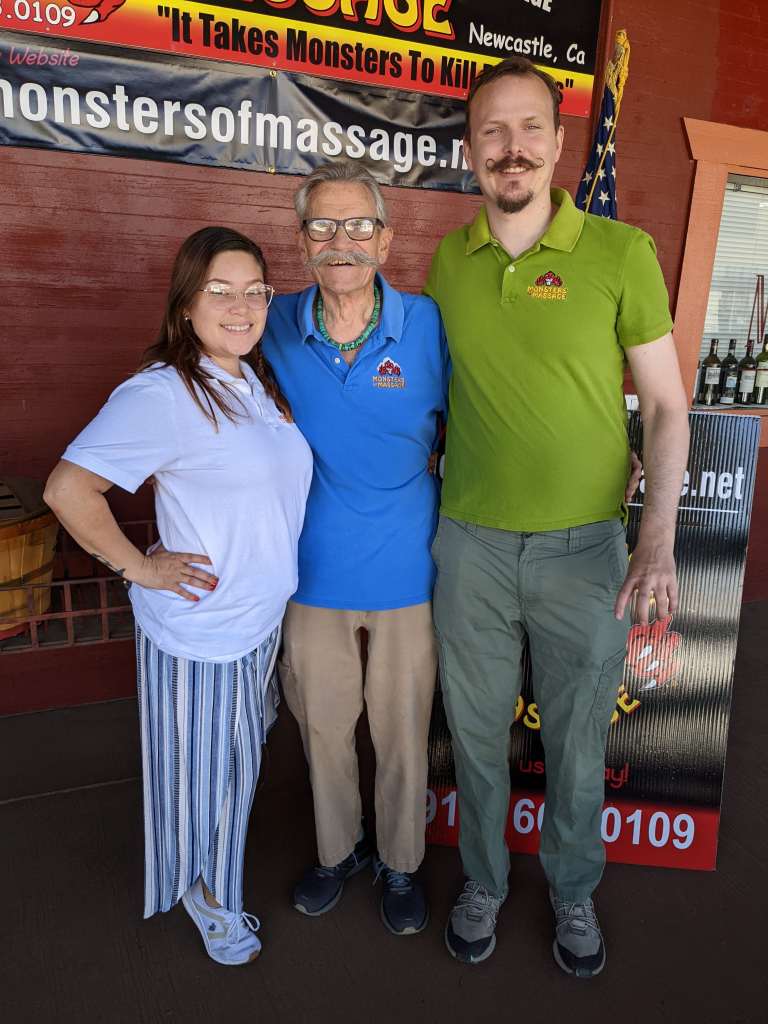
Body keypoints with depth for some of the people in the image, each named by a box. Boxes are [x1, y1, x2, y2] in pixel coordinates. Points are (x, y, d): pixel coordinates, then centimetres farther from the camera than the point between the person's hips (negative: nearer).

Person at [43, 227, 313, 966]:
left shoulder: (259, 383, 4)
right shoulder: (162, 392, -21)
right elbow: (67, 487, -26)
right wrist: (138, 567, -18)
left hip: (264, 617, 8)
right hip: (200, 629, -8)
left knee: (238, 763, 25)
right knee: (202, 773, 14)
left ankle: (217, 884, 51)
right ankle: (209, 903, 42)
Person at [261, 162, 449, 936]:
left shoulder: (428, 325, -11)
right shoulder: (276, 328, -7)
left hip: (408, 576, -1)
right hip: (313, 575, 2)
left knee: (402, 733, 16)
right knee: (322, 728, 20)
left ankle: (400, 863, 44)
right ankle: (337, 850, 48)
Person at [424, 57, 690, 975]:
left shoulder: (621, 253, -6)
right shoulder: (446, 262, 3)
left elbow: (666, 406, -3)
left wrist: (658, 539, -13)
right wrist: (423, 512, 6)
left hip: (585, 551, -2)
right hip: (468, 547, 2)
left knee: (577, 743, 16)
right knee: (476, 733, 17)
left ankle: (573, 895, 45)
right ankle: (482, 884, 44)